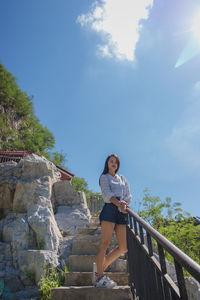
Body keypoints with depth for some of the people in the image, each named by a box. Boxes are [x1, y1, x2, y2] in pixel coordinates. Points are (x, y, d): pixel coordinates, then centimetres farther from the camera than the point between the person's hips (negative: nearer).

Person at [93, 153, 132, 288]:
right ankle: (100, 277, -3)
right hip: (110, 209, -5)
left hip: (122, 212, 6)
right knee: (105, 242, -11)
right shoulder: (104, 177, 11)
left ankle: (101, 266, 14)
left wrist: (124, 202, -7)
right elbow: (108, 193, -6)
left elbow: (129, 195, 15)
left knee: (123, 247, 0)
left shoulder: (122, 178, 26)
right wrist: (119, 203, -23)